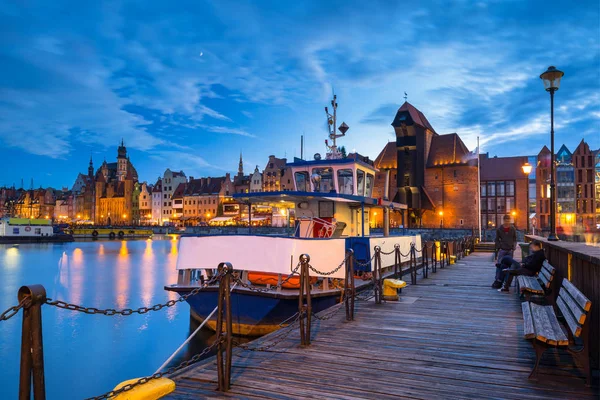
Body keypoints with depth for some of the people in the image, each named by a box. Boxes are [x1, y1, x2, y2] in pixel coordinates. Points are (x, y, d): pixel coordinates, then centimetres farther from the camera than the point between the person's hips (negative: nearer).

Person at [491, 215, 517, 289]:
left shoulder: (513, 229, 5)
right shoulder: (499, 229, 1)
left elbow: (515, 239, 11)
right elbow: (497, 240, 5)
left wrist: (514, 247, -1)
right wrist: (498, 248, -4)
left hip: (510, 250, 2)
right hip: (502, 250, -2)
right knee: (499, 265, -9)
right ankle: (498, 281, -7)